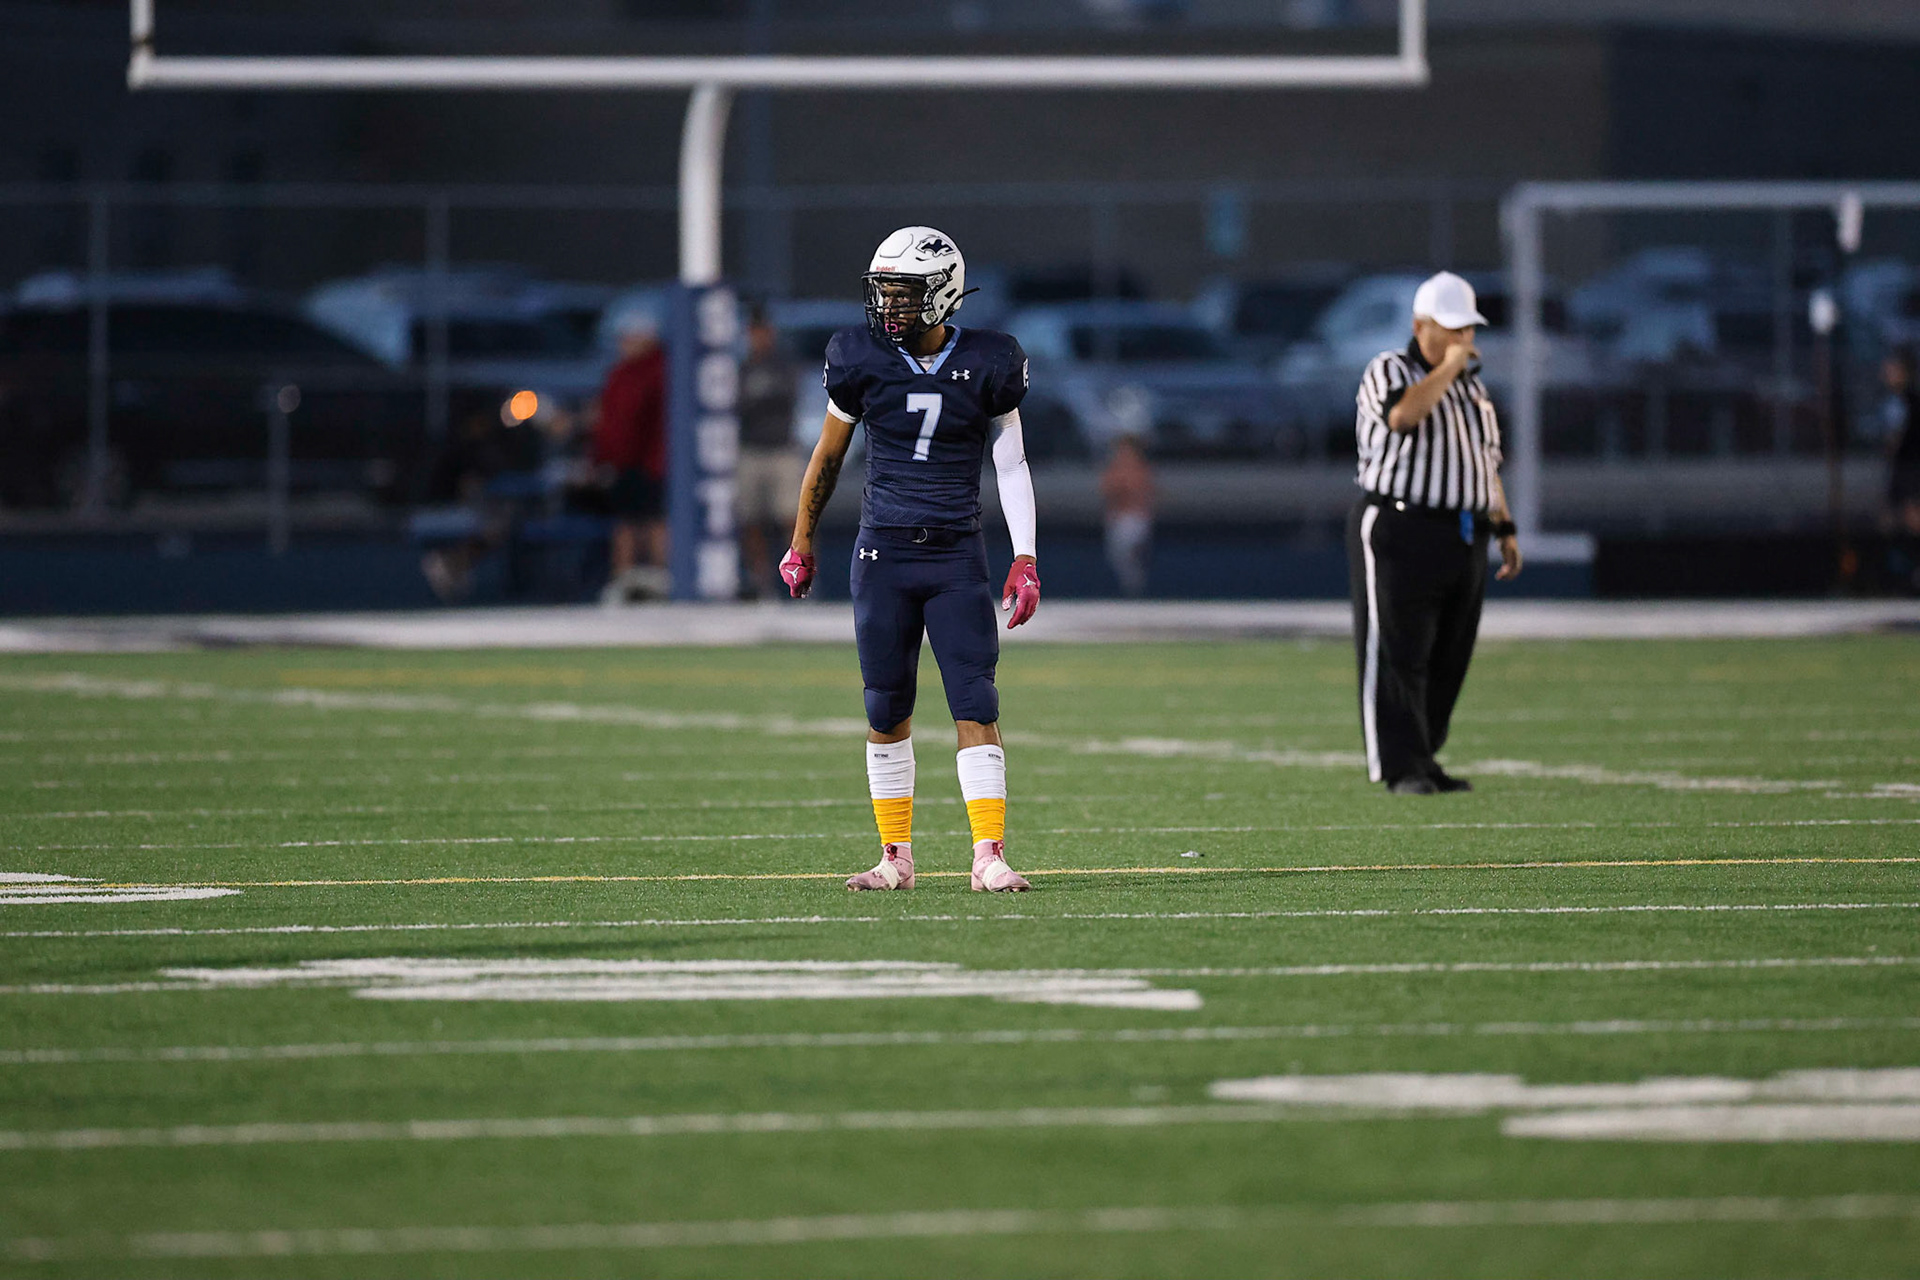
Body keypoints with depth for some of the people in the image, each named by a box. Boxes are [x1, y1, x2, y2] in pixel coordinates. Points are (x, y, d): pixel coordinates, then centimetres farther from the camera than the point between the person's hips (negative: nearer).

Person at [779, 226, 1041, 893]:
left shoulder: (986, 364, -4)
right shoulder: (863, 361, -2)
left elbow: (1011, 466, 3)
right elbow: (828, 456, 11)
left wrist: (1025, 559, -4)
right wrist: (801, 545, 17)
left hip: (958, 559, -1)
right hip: (883, 554, 1)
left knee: (975, 706, -9)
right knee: (886, 710, 5)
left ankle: (989, 855, -8)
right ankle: (896, 857, 15)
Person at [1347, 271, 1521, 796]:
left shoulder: (1471, 383, 19)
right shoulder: (1388, 372, -3)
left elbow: (1487, 463, 24)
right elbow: (1402, 415, -26)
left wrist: (1504, 528, 19)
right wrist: (1448, 367, -17)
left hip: (1464, 539, 7)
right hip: (1398, 532, -7)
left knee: (1448, 660, 6)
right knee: (1397, 654, -8)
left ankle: (1422, 761, 13)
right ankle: (1400, 767, -9)